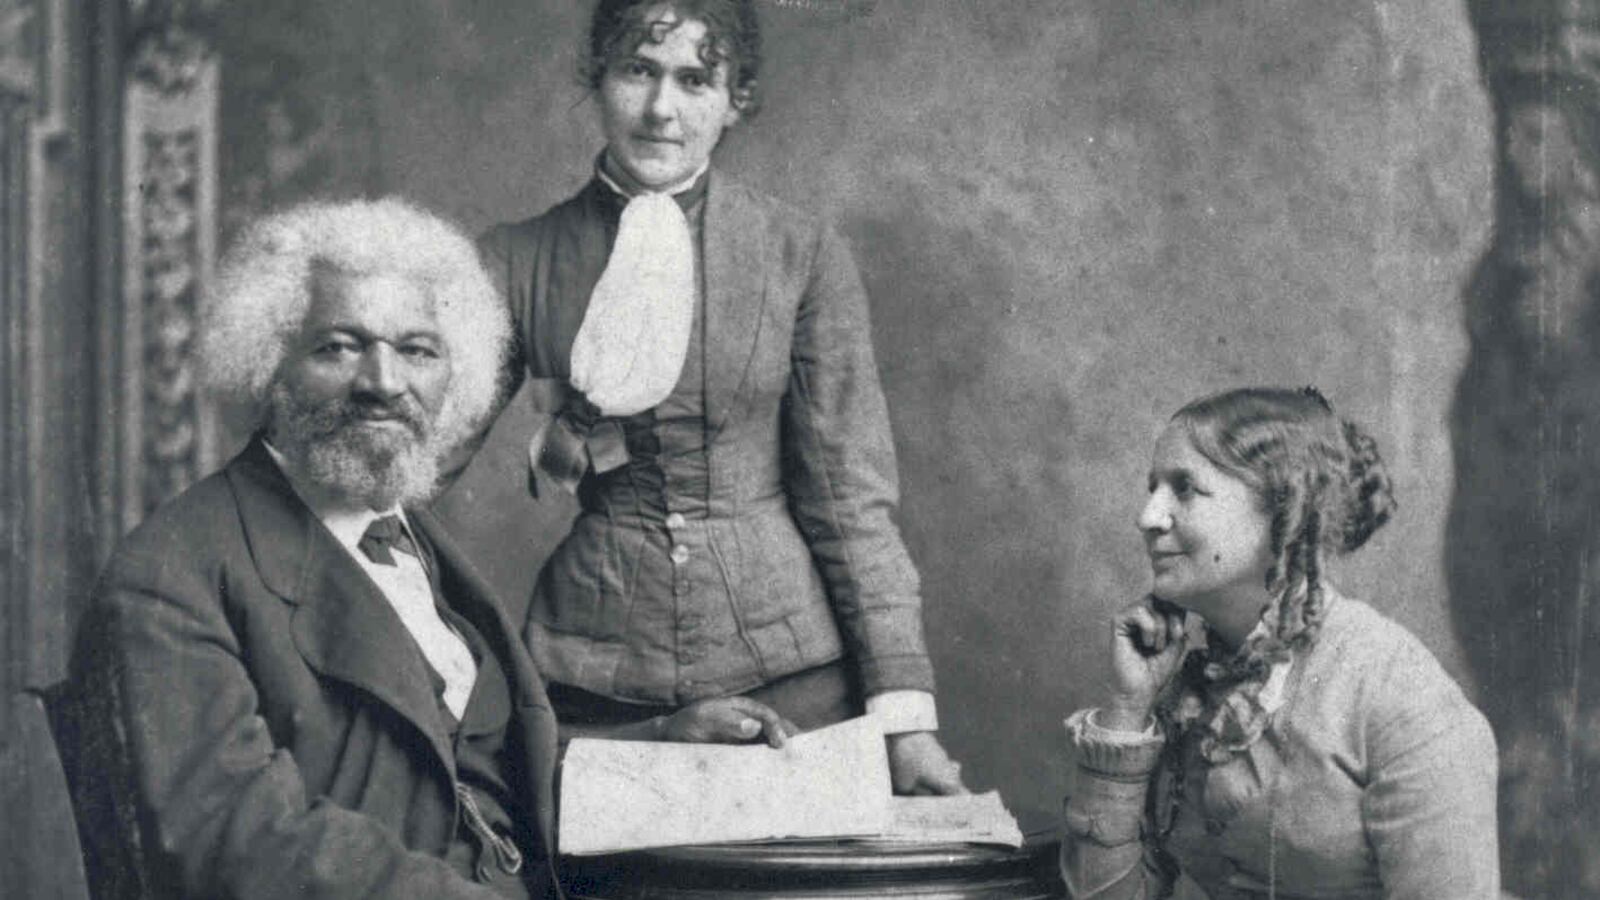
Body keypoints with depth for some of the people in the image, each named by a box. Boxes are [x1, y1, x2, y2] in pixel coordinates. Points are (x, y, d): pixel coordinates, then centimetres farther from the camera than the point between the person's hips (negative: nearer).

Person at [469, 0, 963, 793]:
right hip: (592, 691, 0)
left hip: (788, 674, 0)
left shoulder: (804, 256, 3)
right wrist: (548, 450, -11)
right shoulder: (514, 261, 5)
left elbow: (852, 500, 2)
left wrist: (904, 718, -5)